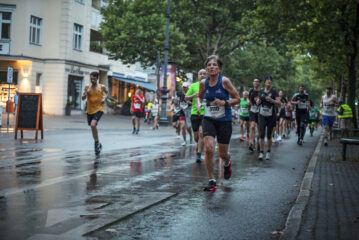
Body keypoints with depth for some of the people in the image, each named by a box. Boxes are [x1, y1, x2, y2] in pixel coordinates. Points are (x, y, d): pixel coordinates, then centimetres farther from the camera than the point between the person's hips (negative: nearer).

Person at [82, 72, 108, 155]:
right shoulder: (87, 87, 0)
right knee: (92, 127, 14)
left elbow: (106, 92, 18)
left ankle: (97, 143, -9)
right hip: (89, 110, 4)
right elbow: (83, 98, 0)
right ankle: (98, 145, 33)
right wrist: (86, 93, -20)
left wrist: (104, 98, -1)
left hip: (98, 109, -4)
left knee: (93, 125, -25)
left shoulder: (102, 87, -3)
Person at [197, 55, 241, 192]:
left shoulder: (224, 81, -11)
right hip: (208, 120, 2)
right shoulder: (203, 83, -1)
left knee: (222, 153, 7)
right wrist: (198, 104, -2)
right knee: (208, 149, -16)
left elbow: (237, 99, -6)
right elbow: (199, 96, 19)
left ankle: (227, 163, 47)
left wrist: (224, 103, -21)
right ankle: (212, 181, -3)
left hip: (224, 120, -2)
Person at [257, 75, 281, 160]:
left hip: (271, 116, -2)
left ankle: (268, 152, 17)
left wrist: (271, 100, -27)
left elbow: (279, 102, -10)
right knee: (262, 134, -8)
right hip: (262, 116, 2)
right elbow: (258, 103, 16)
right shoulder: (261, 91, 7)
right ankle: (261, 152, -5)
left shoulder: (274, 91, -3)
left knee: (269, 135, 5)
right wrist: (258, 101, -7)